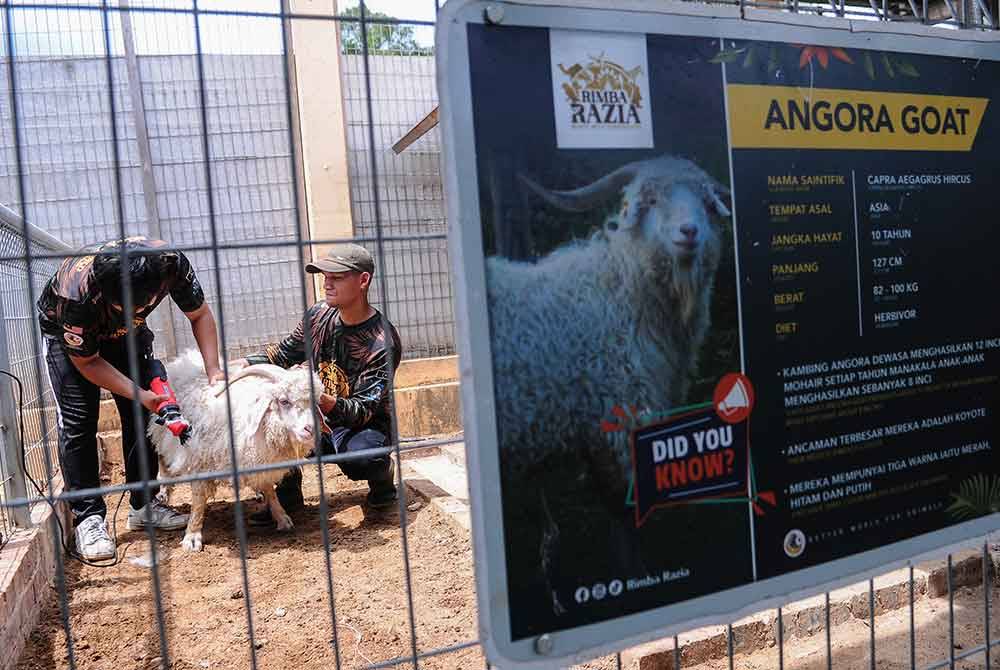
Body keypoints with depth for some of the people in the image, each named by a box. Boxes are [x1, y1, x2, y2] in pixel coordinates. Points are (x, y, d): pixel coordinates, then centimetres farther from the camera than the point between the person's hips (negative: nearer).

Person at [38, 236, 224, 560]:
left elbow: (200, 315, -16)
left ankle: (143, 505, 9)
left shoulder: (171, 262, -35)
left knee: (142, 414, -2)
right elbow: (86, 361, -24)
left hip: (125, 332, 4)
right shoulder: (77, 294, -42)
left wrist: (213, 369, -28)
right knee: (77, 421, -13)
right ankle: (88, 517, -3)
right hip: (67, 333, -3)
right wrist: (140, 394, -32)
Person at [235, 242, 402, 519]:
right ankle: (288, 493, 8)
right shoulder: (318, 315, -3)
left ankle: (383, 475, 1)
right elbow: (284, 352, 13)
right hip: (322, 419, 6)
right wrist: (247, 362, -5)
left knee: (358, 456, -39)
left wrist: (328, 402, -45)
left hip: (365, 425, -6)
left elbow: (365, 409, -26)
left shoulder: (383, 342, -23)